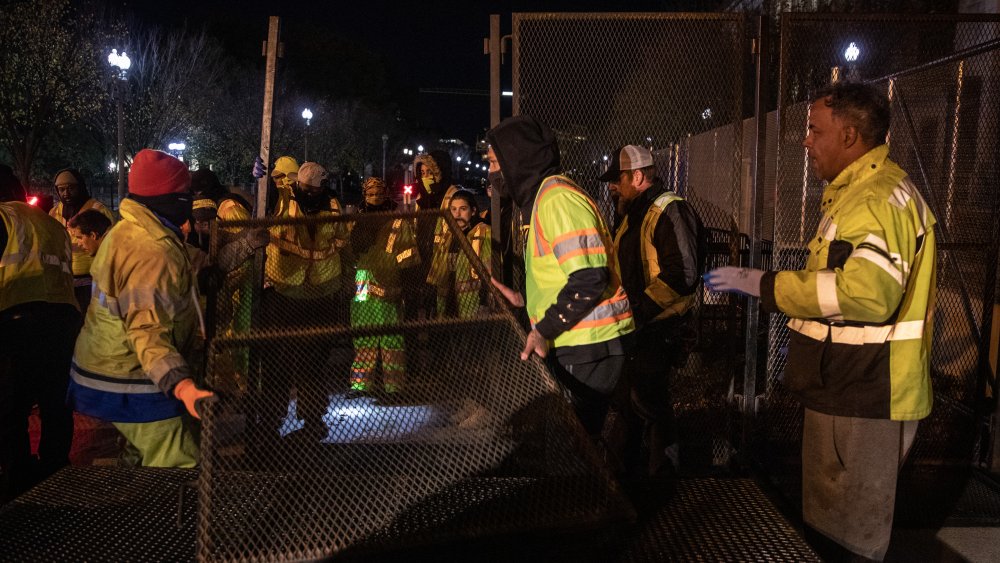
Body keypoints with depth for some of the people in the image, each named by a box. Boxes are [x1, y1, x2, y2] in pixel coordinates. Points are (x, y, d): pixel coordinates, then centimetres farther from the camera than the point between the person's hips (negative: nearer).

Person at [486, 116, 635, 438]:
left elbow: (590, 279, -23)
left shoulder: (556, 197, -15)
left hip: (589, 346, -10)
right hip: (577, 344, 10)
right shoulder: (542, 197, 18)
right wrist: (525, 302, 19)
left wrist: (543, 331, -21)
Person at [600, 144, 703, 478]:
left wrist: (640, 308, -25)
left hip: (657, 328, -10)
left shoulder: (670, 211, -15)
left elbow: (682, 274, -25)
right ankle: (630, 465, 33)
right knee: (630, 398, 18)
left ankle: (662, 471, 12)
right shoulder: (634, 214, 16)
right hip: (634, 326, 10)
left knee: (648, 400, -5)